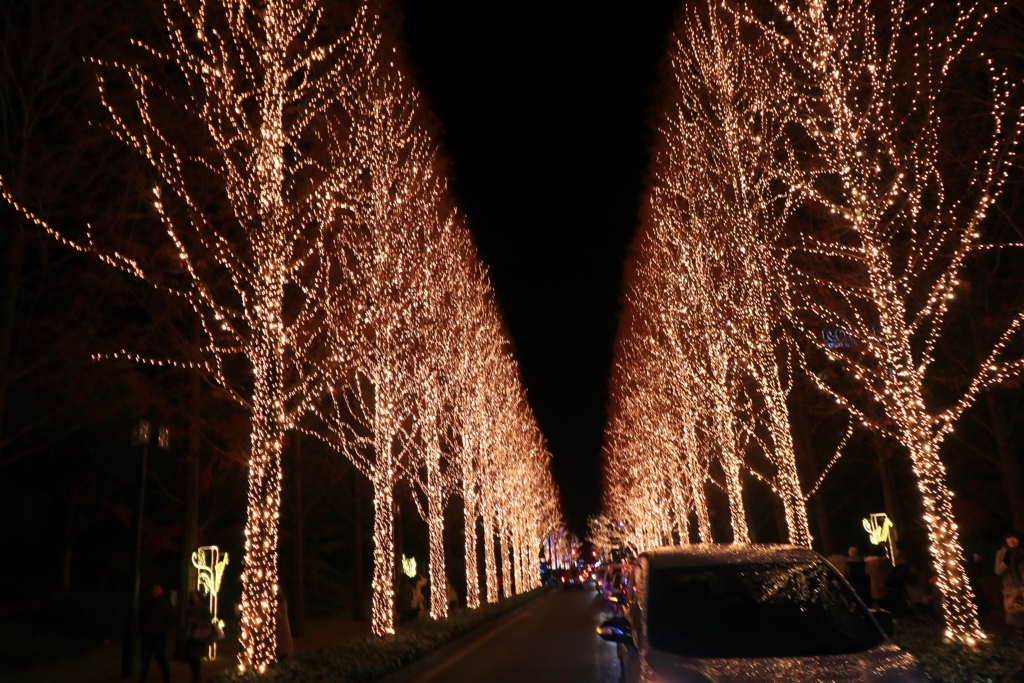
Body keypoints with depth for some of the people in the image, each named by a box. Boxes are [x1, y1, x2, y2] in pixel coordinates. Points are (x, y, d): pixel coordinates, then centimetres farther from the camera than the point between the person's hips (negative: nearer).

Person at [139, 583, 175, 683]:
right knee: (144, 662, 3)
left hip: (160, 637, -3)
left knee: (161, 661, 2)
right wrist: (141, 629, 8)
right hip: (147, 637, 4)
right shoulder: (147, 604, 13)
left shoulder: (165, 604, 3)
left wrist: (162, 628, -10)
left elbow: (171, 619, 0)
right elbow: (141, 618, 23)